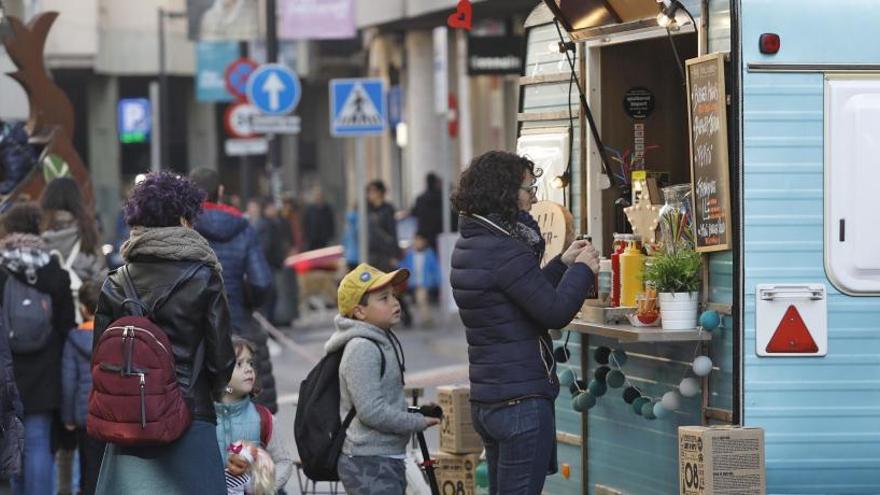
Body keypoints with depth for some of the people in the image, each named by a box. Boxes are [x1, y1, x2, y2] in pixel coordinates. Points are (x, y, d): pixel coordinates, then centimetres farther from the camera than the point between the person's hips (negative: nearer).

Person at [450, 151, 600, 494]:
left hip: (486, 400, 10)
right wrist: (582, 269, -4)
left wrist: (563, 263, 18)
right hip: (522, 401, -10)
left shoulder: (468, 246, 12)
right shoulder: (505, 251, -18)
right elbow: (555, 311, -19)